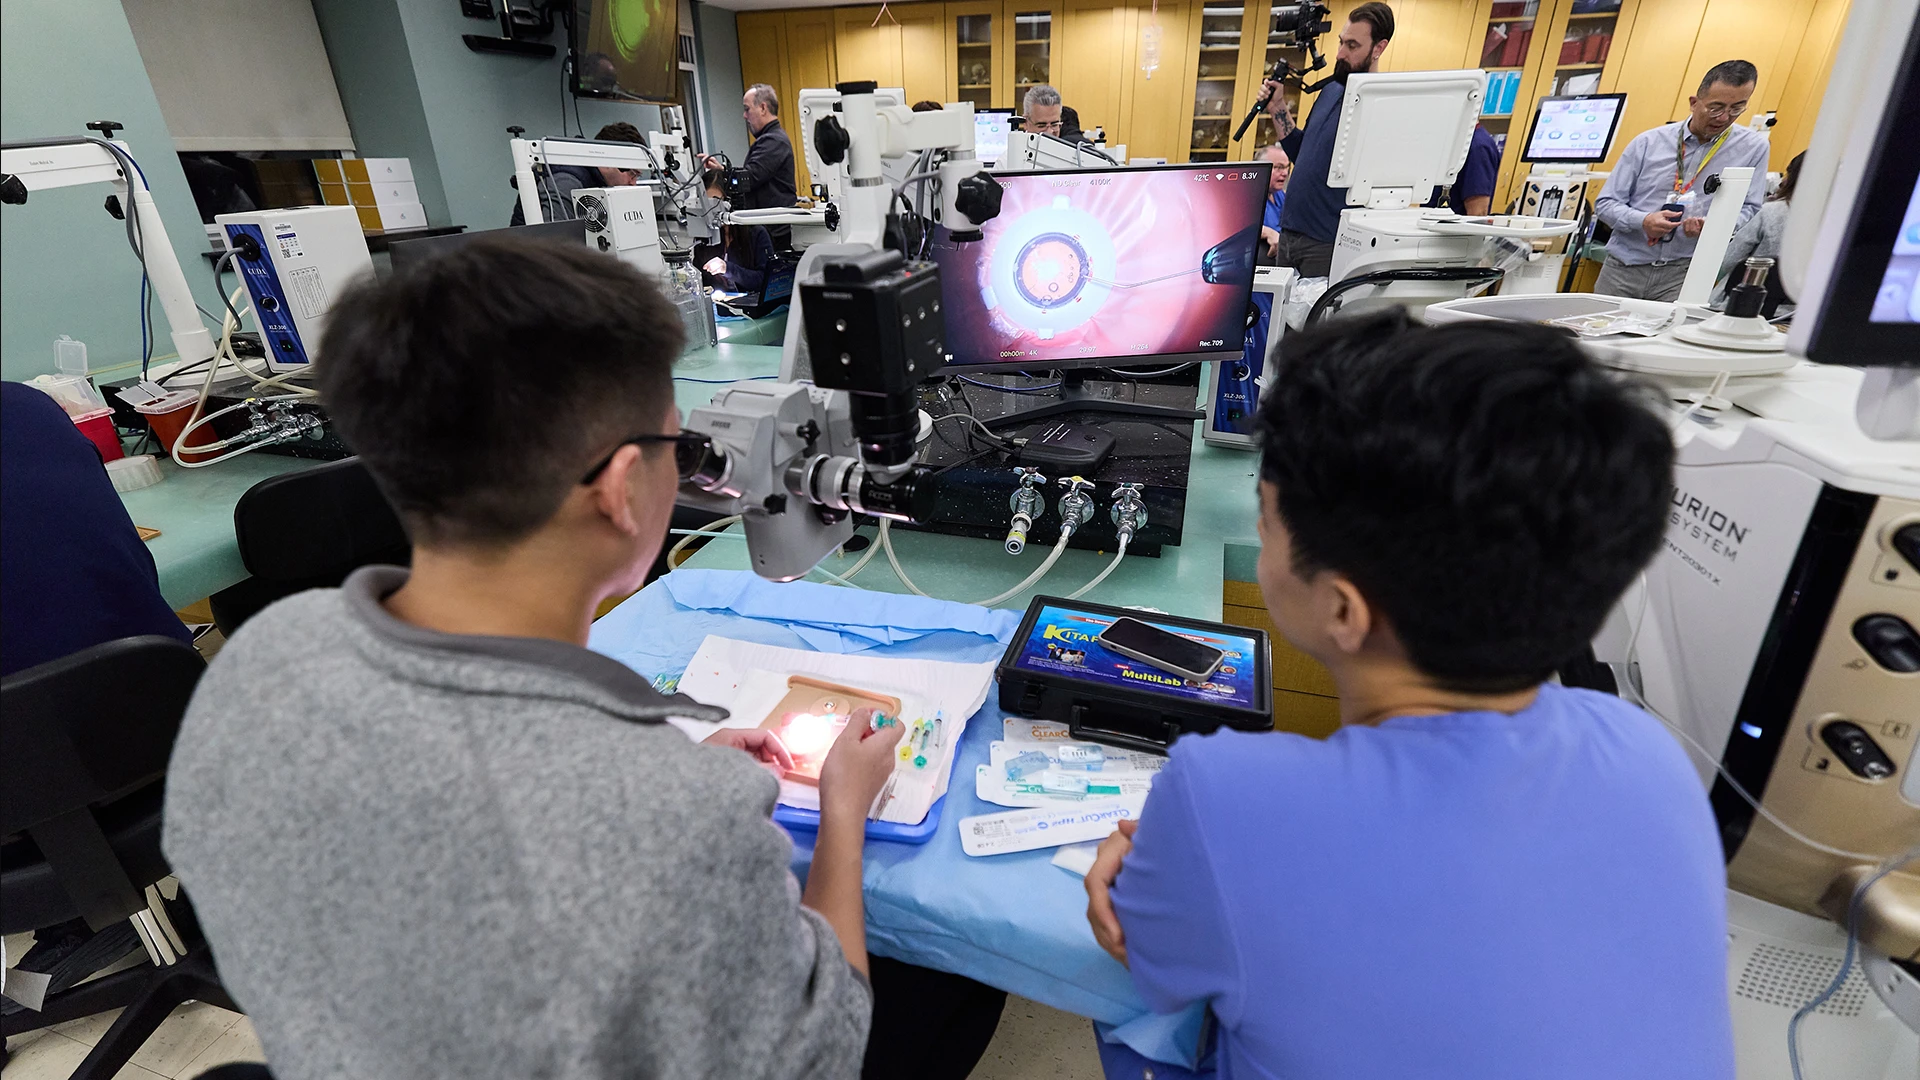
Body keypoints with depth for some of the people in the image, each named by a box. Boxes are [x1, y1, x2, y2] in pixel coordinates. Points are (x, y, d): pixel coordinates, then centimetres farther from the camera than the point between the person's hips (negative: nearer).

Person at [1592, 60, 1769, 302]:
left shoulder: (1753, 147, 7)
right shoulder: (1648, 142, 4)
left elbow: (1748, 209, 8)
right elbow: (1604, 203, 3)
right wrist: (1643, 221, -15)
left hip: (1684, 272, 0)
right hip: (1623, 268, 0)